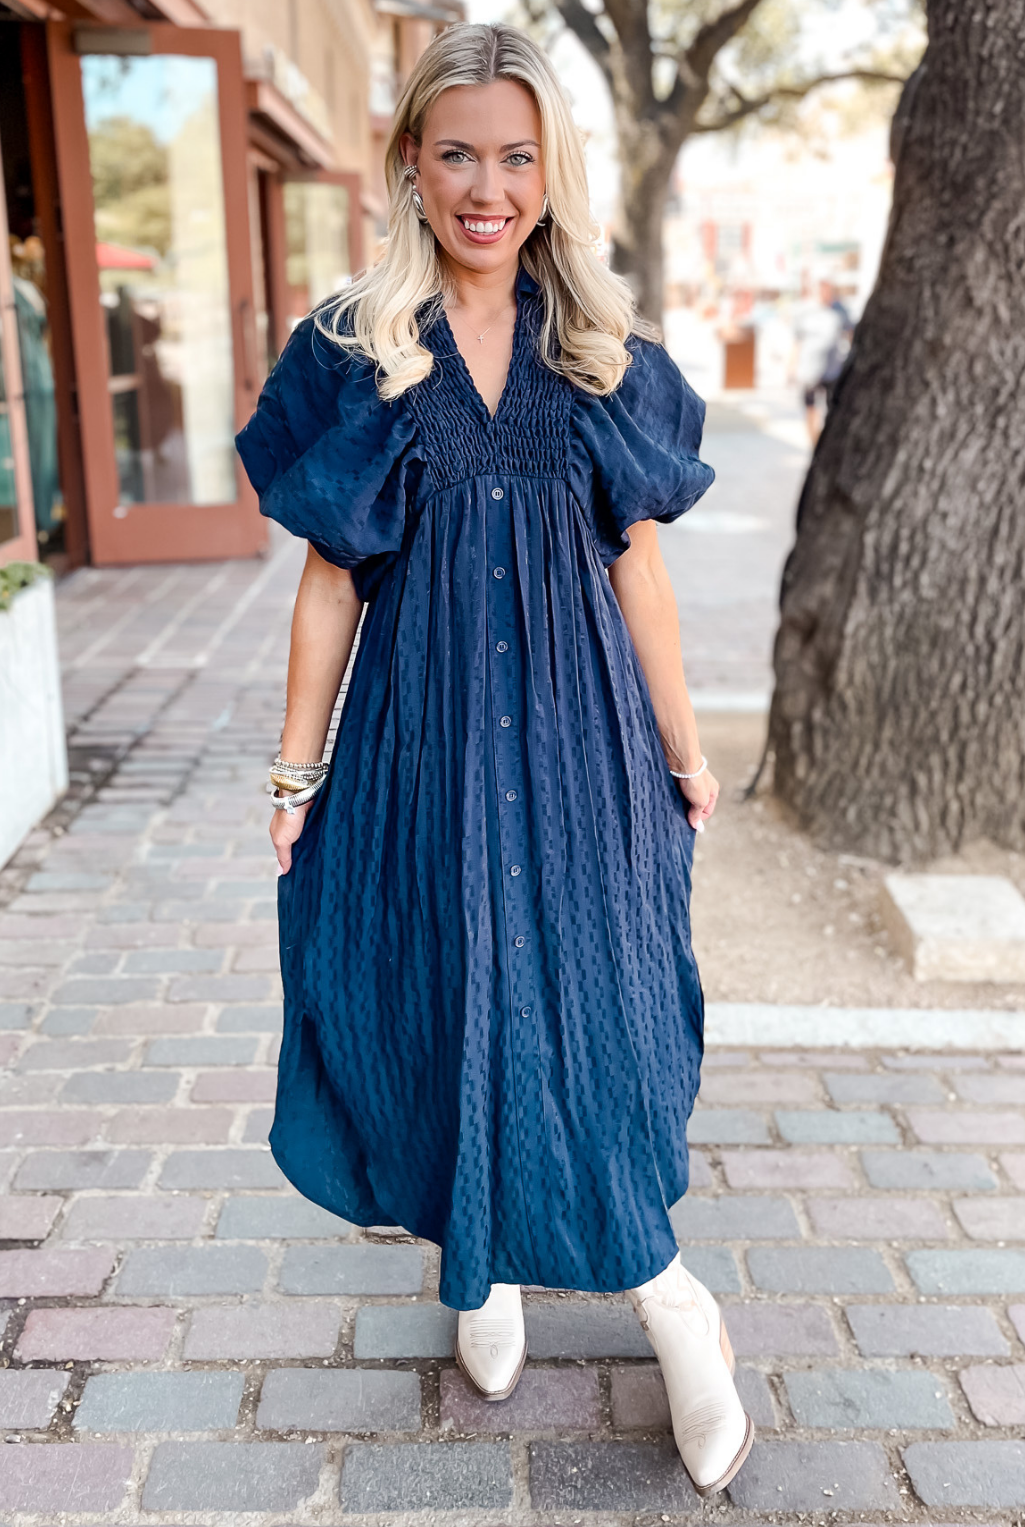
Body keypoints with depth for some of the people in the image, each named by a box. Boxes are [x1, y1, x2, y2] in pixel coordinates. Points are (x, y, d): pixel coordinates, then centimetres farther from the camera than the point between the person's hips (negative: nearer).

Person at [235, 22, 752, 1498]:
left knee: (582, 1000, 3)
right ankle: (487, 1266, 31)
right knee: (448, 993, 6)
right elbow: (332, 577, 3)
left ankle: (665, 1294, 24)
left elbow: (637, 564, 7)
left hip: (579, 727, 1)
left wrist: (683, 751, 8)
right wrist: (297, 771, 3)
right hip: (423, 728, 0)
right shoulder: (352, 353, 1)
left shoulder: (603, 355, 5)